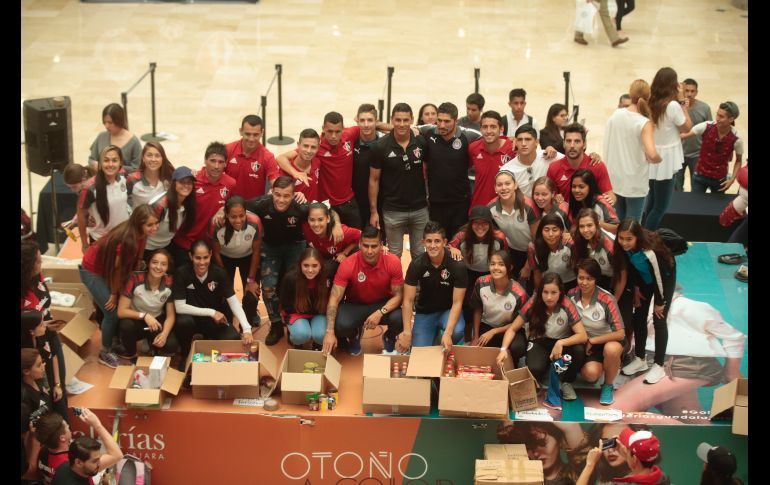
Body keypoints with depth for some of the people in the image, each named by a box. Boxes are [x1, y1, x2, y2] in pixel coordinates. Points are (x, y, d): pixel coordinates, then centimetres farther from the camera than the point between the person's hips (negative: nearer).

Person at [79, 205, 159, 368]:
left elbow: (132, 263, -3)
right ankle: (105, 353, 15)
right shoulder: (127, 239, -36)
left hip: (108, 269, 7)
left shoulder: (139, 234, -13)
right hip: (92, 271, -7)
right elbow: (117, 268, -24)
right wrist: (114, 294, -9)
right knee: (112, 312, -4)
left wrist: (118, 292, 2)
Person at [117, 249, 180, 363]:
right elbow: (121, 312, -23)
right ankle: (131, 356, -5)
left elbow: (170, 315, -9)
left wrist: (164, 334, -28)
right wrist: (144, 315, -36)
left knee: (172, 346, -24)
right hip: (136, 320, -2)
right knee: (126, 325, -36)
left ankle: (153, 345, 13)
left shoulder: (170, 283, -16)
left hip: (156, 321, 2)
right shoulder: (135, 279, -25)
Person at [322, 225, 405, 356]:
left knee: (399, 318, -33)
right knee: (342, 325, -33)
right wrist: (330, 332, -35)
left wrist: (380, 313, -33)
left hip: (384, 305, 1)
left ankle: (389, 338, 8)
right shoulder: (348, 265, -24)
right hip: (355, 305, -1)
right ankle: (354, 335, 9)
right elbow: (334, 299, -25)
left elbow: (398, 295, -14)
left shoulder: (393, 262, -21)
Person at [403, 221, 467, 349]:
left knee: (457, 331, -34)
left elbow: (457, 302, -22)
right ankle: (434, 332, 20)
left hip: (448, 310, -2)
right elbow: (408, 300, -14)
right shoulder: (416, 265, -16)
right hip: (425, 312, 2)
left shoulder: (457, 266, -22)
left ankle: (447, 351, 2)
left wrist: (447, 333, -35)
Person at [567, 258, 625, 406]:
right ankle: (599, 366, 12)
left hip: (608, 340, -2)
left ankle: (608, 386, -10)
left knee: (611, 349, -39)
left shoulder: (607, 300, -22)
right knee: (590, 374, -28)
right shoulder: (571, 295, -11)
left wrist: (592, 341, -19)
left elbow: (620, 333, -23)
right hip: (584, 343, 2)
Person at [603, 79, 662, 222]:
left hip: (614, 179, 5)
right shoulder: (644, 123, -18)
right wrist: (658, 159, -9)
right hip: (635, 183, -5)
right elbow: (652, 154, -29)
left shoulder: (616, 115, -2)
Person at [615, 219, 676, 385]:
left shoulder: (650, 252, -43)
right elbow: (630, 267, -6)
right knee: (639, 316, 8)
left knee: (659, 320, -4)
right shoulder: (624, 247, -26)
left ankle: (659, 366, 7)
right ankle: (640, 359, 24)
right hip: (644, 278, 6)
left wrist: (660, 303, -17)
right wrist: (636, 288, 1)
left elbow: (659, 277, -29)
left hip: (665, 278, -6)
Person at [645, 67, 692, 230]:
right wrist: (683, 103, -4)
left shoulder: (650, 103, 1)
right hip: (665, 160, -8)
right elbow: (687, 128, -6)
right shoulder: (673, 106, -20)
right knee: (661, 206, 2)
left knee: (651, 200, 22)